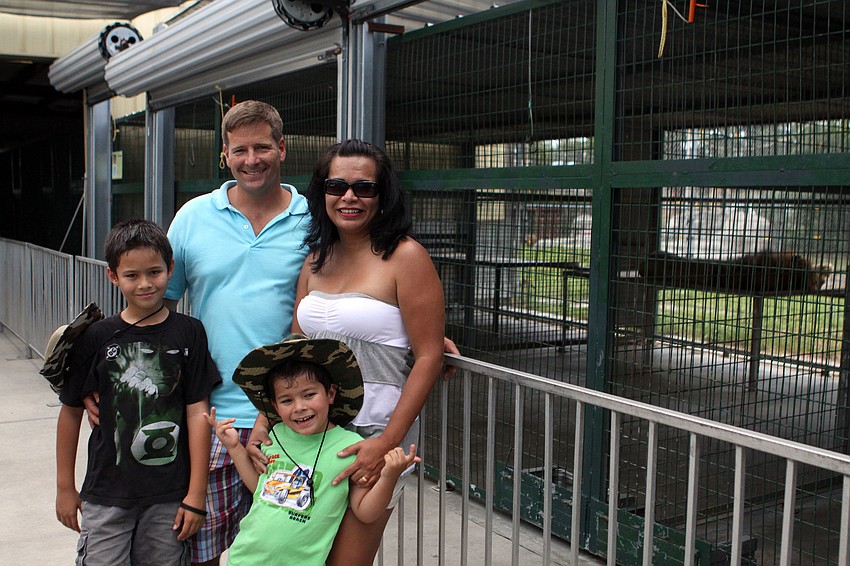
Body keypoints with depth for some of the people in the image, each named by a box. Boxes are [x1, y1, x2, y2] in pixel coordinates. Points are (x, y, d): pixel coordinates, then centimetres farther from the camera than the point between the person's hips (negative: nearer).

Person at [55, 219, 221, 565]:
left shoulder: (188, 333, -4)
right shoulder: (97, 338, -2)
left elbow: (197, 414, -5)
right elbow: (71, 411, 7)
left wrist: (196, 495, -6)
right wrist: (65, 486, 10)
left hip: (169, 497, 0)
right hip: (106, 494, 1)